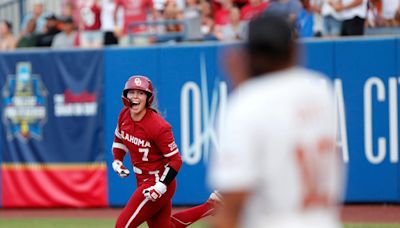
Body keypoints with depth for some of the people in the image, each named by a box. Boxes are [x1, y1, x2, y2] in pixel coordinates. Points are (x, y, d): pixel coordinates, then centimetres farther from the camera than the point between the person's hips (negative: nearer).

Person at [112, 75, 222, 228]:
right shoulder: (124, 115, -4)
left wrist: (161, 185, -27)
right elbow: (119, 138, 18)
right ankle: (209, 206, 31)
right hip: (142, 180, 8)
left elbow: (176, 160, -19)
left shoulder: (158, 126, -24)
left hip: (158, 181, -8)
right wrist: (117, 161, 4)